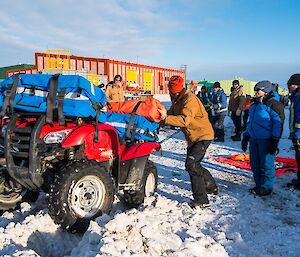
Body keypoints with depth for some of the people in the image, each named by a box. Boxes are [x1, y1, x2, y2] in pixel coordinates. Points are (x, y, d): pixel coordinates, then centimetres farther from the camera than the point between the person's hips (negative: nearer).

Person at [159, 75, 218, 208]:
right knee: (194, 164, 20)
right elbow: (171, 115, 8)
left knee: (191, 164, -18)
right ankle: (211, 187, 41)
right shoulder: (177, 101, 10)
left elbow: (185, 120, -34)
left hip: (203, 135, -10)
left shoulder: (190, 99, -21)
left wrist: (166, 118, -40)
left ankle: (201, 199, -11)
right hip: (193, 137, 10)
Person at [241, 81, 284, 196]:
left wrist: (274, 140, -15)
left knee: (266, 164, -1)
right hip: (254, 139, 8)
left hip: (266, 140, -8)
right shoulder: (254, 105, 17)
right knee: (255, 164, 13)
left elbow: (278, 123, -12)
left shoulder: (273, 104, -8)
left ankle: (266, 187, 12)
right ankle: (259, 185, 26)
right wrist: (246, 137, 20)